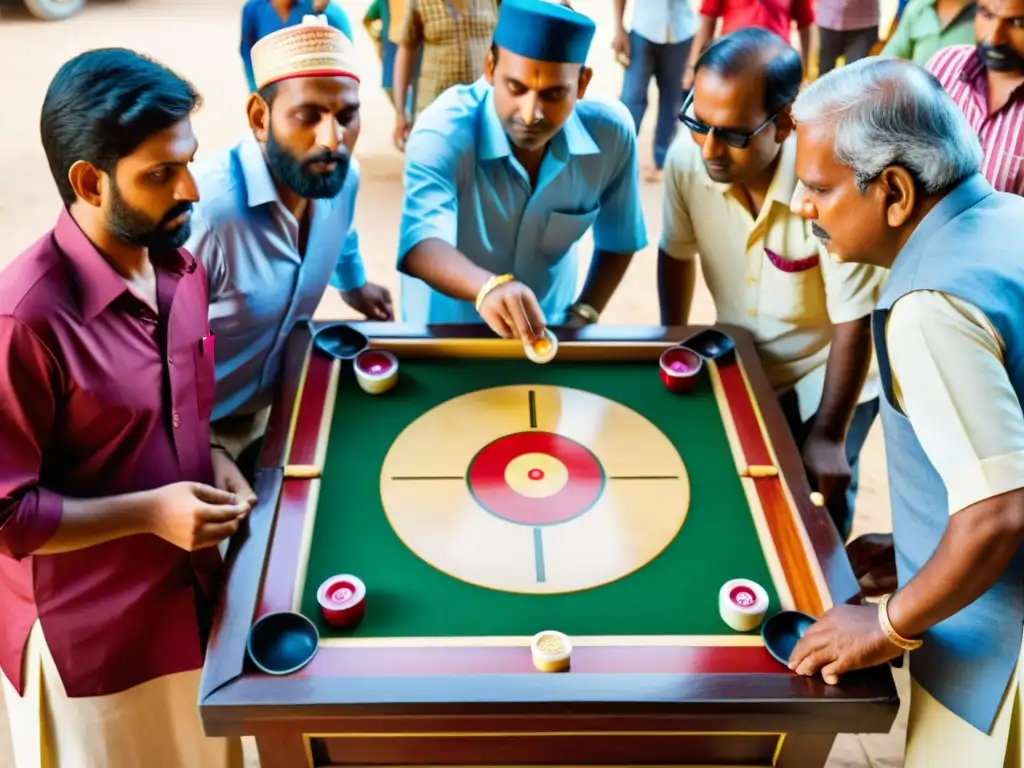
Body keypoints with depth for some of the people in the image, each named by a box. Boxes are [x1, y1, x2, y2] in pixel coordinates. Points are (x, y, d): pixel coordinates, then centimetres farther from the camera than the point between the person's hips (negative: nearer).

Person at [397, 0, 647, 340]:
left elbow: (618, 241, 0)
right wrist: (487, 287, -59)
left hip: (544, 330, 2)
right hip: (445, 330, -2)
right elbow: (420, 244, -42)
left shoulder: (611, 132, -16)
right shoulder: (443, 131, -26)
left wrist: (583, 315, -10)